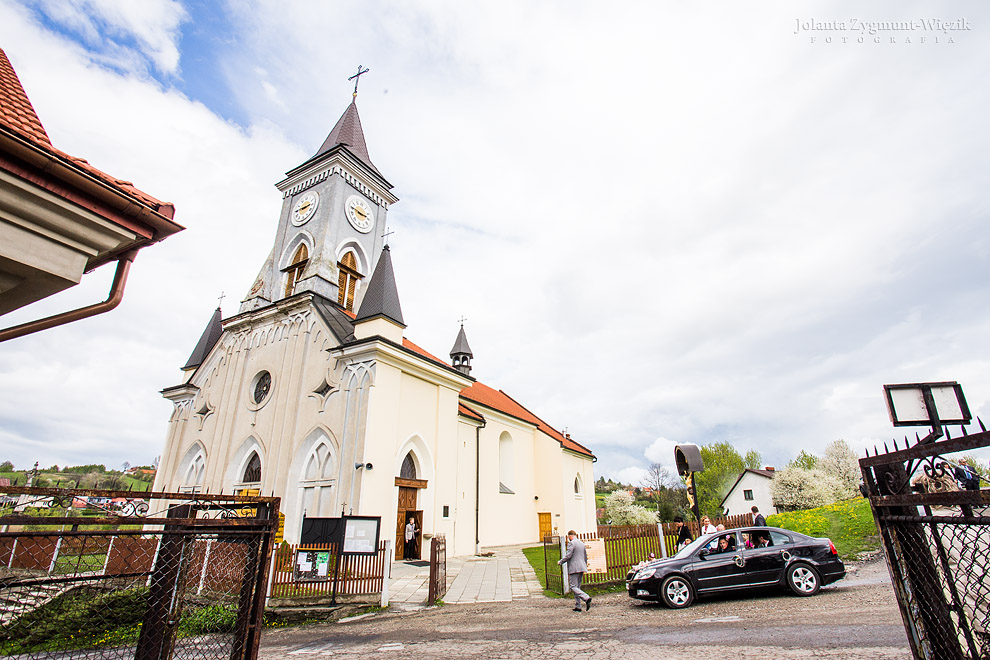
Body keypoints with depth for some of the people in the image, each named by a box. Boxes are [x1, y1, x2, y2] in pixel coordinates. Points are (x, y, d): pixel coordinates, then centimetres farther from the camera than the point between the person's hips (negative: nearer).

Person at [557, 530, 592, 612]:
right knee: (577, 587, 14)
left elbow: (568, 555, -17)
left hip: (574, 568, -9)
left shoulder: (571, 543, -10)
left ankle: (586, 598, -23)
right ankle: (577, 606, 13)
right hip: (581, 568, 9)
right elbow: (585, 557, 22)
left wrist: (560, 562, -2)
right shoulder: (582, 543, 16)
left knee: (573, 587, -7)